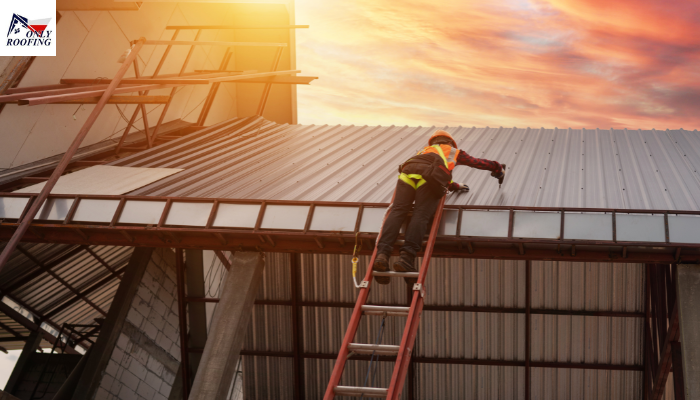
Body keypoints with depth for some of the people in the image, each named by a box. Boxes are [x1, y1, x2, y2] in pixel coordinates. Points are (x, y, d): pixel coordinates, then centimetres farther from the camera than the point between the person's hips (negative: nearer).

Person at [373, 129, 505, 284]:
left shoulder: (425, 151, 47)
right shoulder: (454, 151, 37)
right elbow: (477, 162, 47)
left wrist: (455, 186, 66)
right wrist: (499, 168, 63)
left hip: (407, 172, 3)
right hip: (429, 176, -3)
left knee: (397, 211, -13)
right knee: (421, 215, -15)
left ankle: (382, 253, -34)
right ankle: (407, 257, -33)